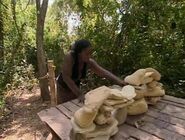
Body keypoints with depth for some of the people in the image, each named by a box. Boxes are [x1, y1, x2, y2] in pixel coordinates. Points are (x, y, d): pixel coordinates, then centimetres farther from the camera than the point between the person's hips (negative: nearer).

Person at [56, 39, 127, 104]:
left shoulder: (89, 62, -19)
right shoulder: (70, 57, -32)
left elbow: (103, 72, -17)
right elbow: (66, 77, -33)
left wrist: (118, 80, -28)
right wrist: (79, 94, -34)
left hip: (74, 88, 4)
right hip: (62, 88, -4)